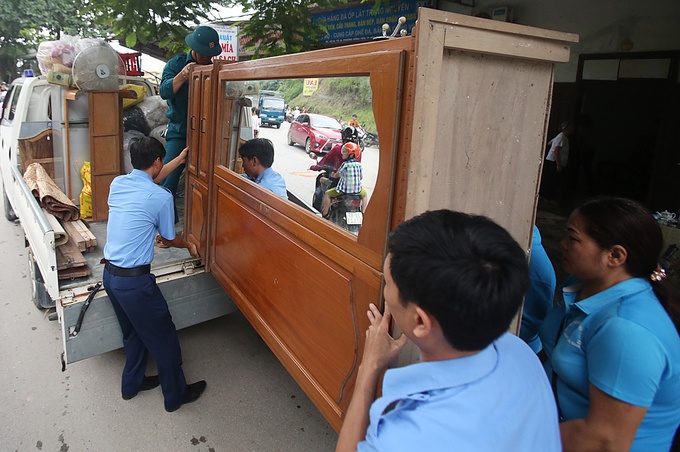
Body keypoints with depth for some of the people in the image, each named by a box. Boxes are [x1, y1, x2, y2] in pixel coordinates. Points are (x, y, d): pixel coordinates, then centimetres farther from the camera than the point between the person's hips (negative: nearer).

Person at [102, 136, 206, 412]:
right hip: (134, 280, -8)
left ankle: (132, 383, 45)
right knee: (163, 337, 10)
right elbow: (169, 239, -1)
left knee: (134, 332, 27)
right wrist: (189, 246, 21)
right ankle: (176, 395, 27)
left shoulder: (117, 184, 2)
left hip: (109, 274, 8)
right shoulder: (161, 197, -16)